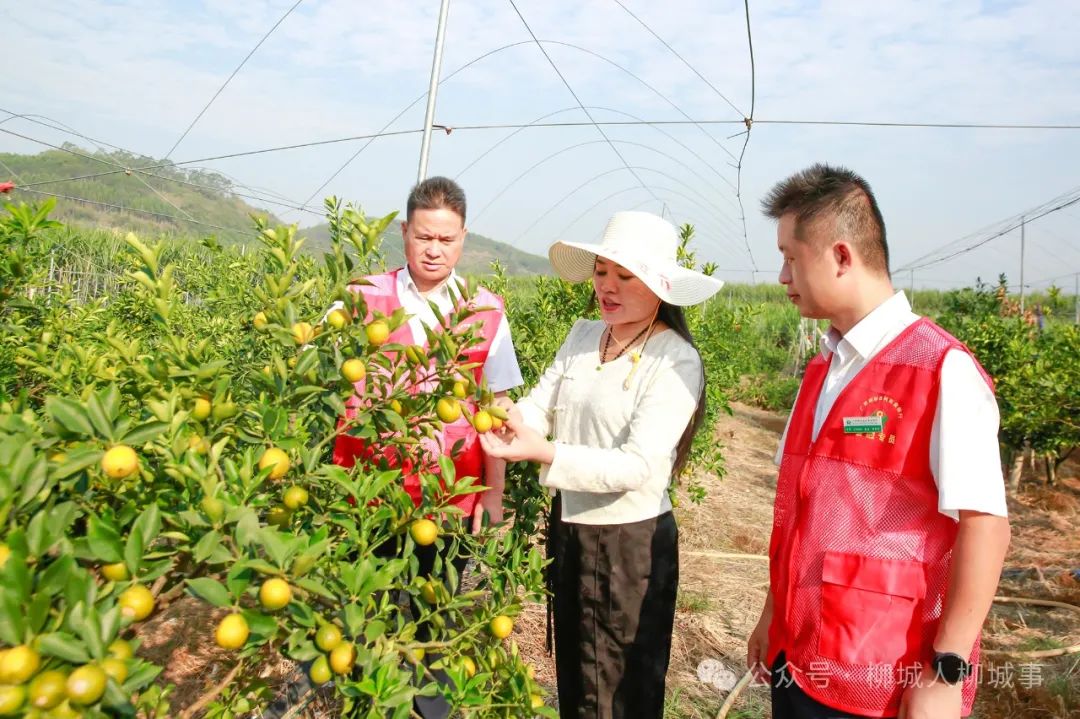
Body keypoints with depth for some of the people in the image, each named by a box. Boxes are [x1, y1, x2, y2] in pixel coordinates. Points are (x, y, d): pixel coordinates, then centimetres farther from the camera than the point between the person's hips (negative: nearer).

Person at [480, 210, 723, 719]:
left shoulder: (676, 361, -17)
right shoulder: (582, 335, 2)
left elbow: (637, 465, -24)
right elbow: (541, 405, -2)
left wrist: (544, 453, -34)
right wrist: (514, 418, -25)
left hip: (630, 543, -6)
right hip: (567, 526, 6)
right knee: (571, 677, 25)